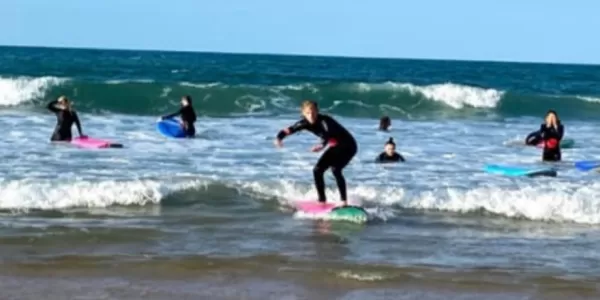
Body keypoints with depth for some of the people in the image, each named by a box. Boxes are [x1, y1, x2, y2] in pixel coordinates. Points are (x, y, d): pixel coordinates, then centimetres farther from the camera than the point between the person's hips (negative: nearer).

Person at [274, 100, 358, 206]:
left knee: (335, 169, -27)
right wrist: (279, 138, -35)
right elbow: (288, 130, -13)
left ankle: (344, 201, -24)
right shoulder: (305, 123, -10)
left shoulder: (324, 120, -30)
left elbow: (329, 132, -51)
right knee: (317, 170, 2)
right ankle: (322, 200, 15)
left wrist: (323, 145, -71)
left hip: (348, 145, -8)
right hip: (335, 147, 8)